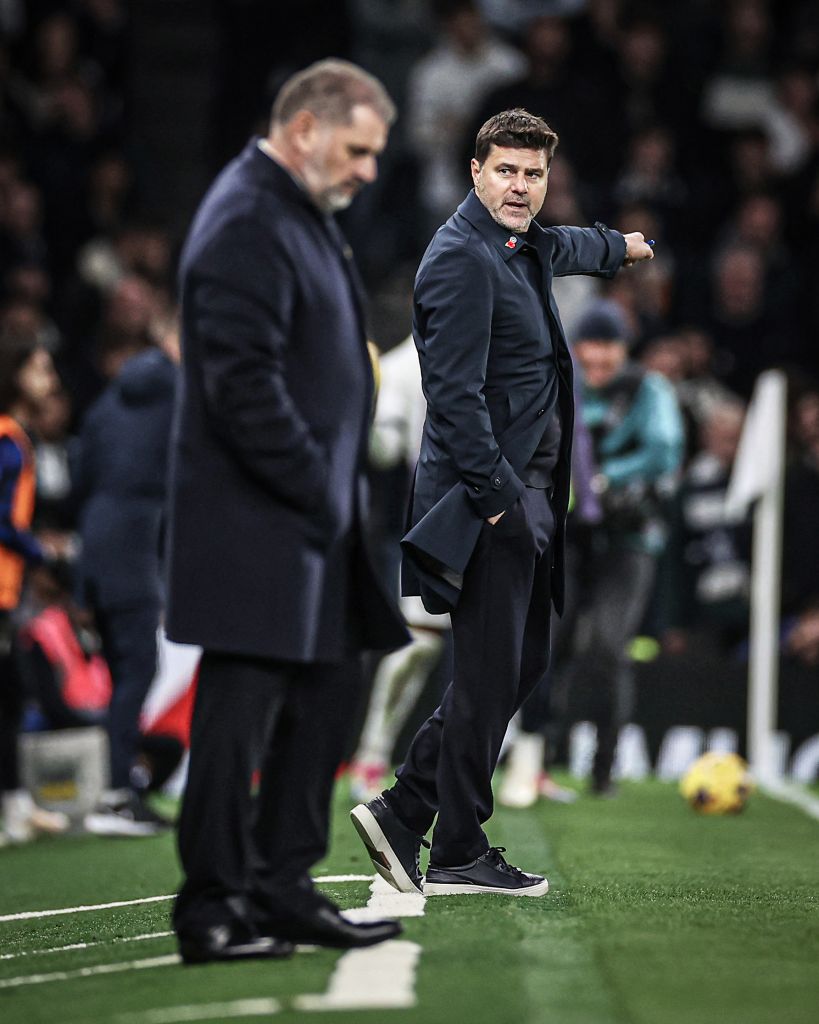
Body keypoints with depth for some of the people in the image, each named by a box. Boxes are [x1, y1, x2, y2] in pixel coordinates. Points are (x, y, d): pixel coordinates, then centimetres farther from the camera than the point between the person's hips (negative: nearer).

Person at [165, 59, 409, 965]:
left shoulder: (299, 216, 17)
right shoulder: (247, 226, -16)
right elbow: (243, 383, -23)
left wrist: (339, 490, 17)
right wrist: (317, 491, -18)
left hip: (310, 521, 11)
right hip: (257, 525, -11)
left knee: (325, 697, 14)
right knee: (240, 709, -5)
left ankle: (281, 887, 22)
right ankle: (211, 907, 1)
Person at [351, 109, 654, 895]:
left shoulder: (524, 247, 16)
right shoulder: (462, 257, -14)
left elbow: (565, 249, 43)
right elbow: (456, 391, -21)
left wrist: (622, 247, 63)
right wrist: (495, 498, -23)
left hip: (525, 497, 10)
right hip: (488, 499, -10)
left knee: (521, 664, 11)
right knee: (490, 676, -5)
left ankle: (403, 811, 14)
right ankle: (458, 857, 2)